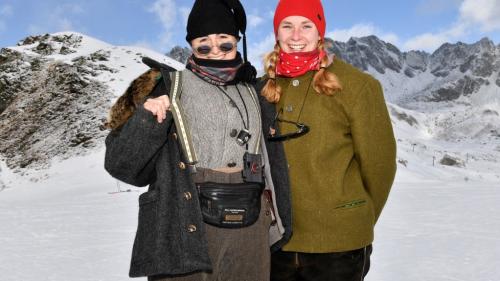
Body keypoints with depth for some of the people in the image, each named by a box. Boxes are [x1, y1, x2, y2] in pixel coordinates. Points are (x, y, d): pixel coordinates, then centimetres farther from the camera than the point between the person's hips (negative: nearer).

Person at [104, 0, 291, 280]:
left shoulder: (254, 95, 13)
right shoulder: (168, 88, 0)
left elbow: (273, 163, 17)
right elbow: (123, 165, -3)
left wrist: (281, 221, 15)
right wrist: (146, 120, -19)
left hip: (250, 236, 4)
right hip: (185, 236, -3)